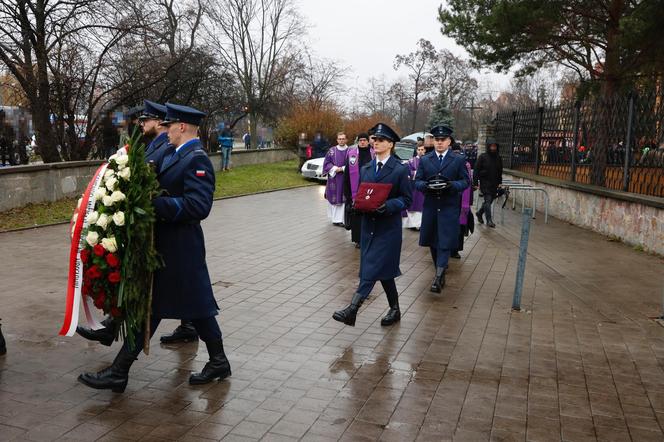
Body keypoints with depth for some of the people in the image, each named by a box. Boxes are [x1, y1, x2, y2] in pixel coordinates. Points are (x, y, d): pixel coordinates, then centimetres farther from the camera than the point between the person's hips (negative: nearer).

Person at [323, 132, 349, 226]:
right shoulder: (332, 150, 4)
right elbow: (326, 163, 4)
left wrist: (342, 169, -12)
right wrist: (335, 169, -11)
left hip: (345, 179, -1)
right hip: (333, 179, 1)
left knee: (343, 199, -4)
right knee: (333, 197, 4)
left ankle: (341, 219, -1)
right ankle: (333, 218, 16)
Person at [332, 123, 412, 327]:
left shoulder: (400, 170, -5)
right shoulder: (365, 169, 13)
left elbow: (406, 199, -6)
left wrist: (387, 206, -22)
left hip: (388, 227, -6)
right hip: (369, 225, 6)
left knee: (373, 268, -11)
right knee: (383, 269, 12)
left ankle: (352, 310, -15)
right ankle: (394, 310, 26)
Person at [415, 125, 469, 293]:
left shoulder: (458, 160, 3)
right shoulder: (424, 160, 8)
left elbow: (465, 181, 1)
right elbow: (417, 181, 6)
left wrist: (452, 185, -18)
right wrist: (426, 186, -16)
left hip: (449, 207, -3)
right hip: (430, 206, 3)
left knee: (445, 241, -9)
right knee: (432, 241, 10)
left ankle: (439, 276, -13)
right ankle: (441, 270, 26)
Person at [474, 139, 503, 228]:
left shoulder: (498, 158, 8)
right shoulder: (482, 157, -7)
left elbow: (500, 171, 18)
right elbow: (476, 170, -7)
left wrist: (500, 182, 13)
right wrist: (475, 183, -11)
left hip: (494, 184, 5)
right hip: (485, 183, -5)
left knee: (490, 200, 11)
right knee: (488, 200, -10)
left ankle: (479, 213, 34)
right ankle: (489, 220, -5)